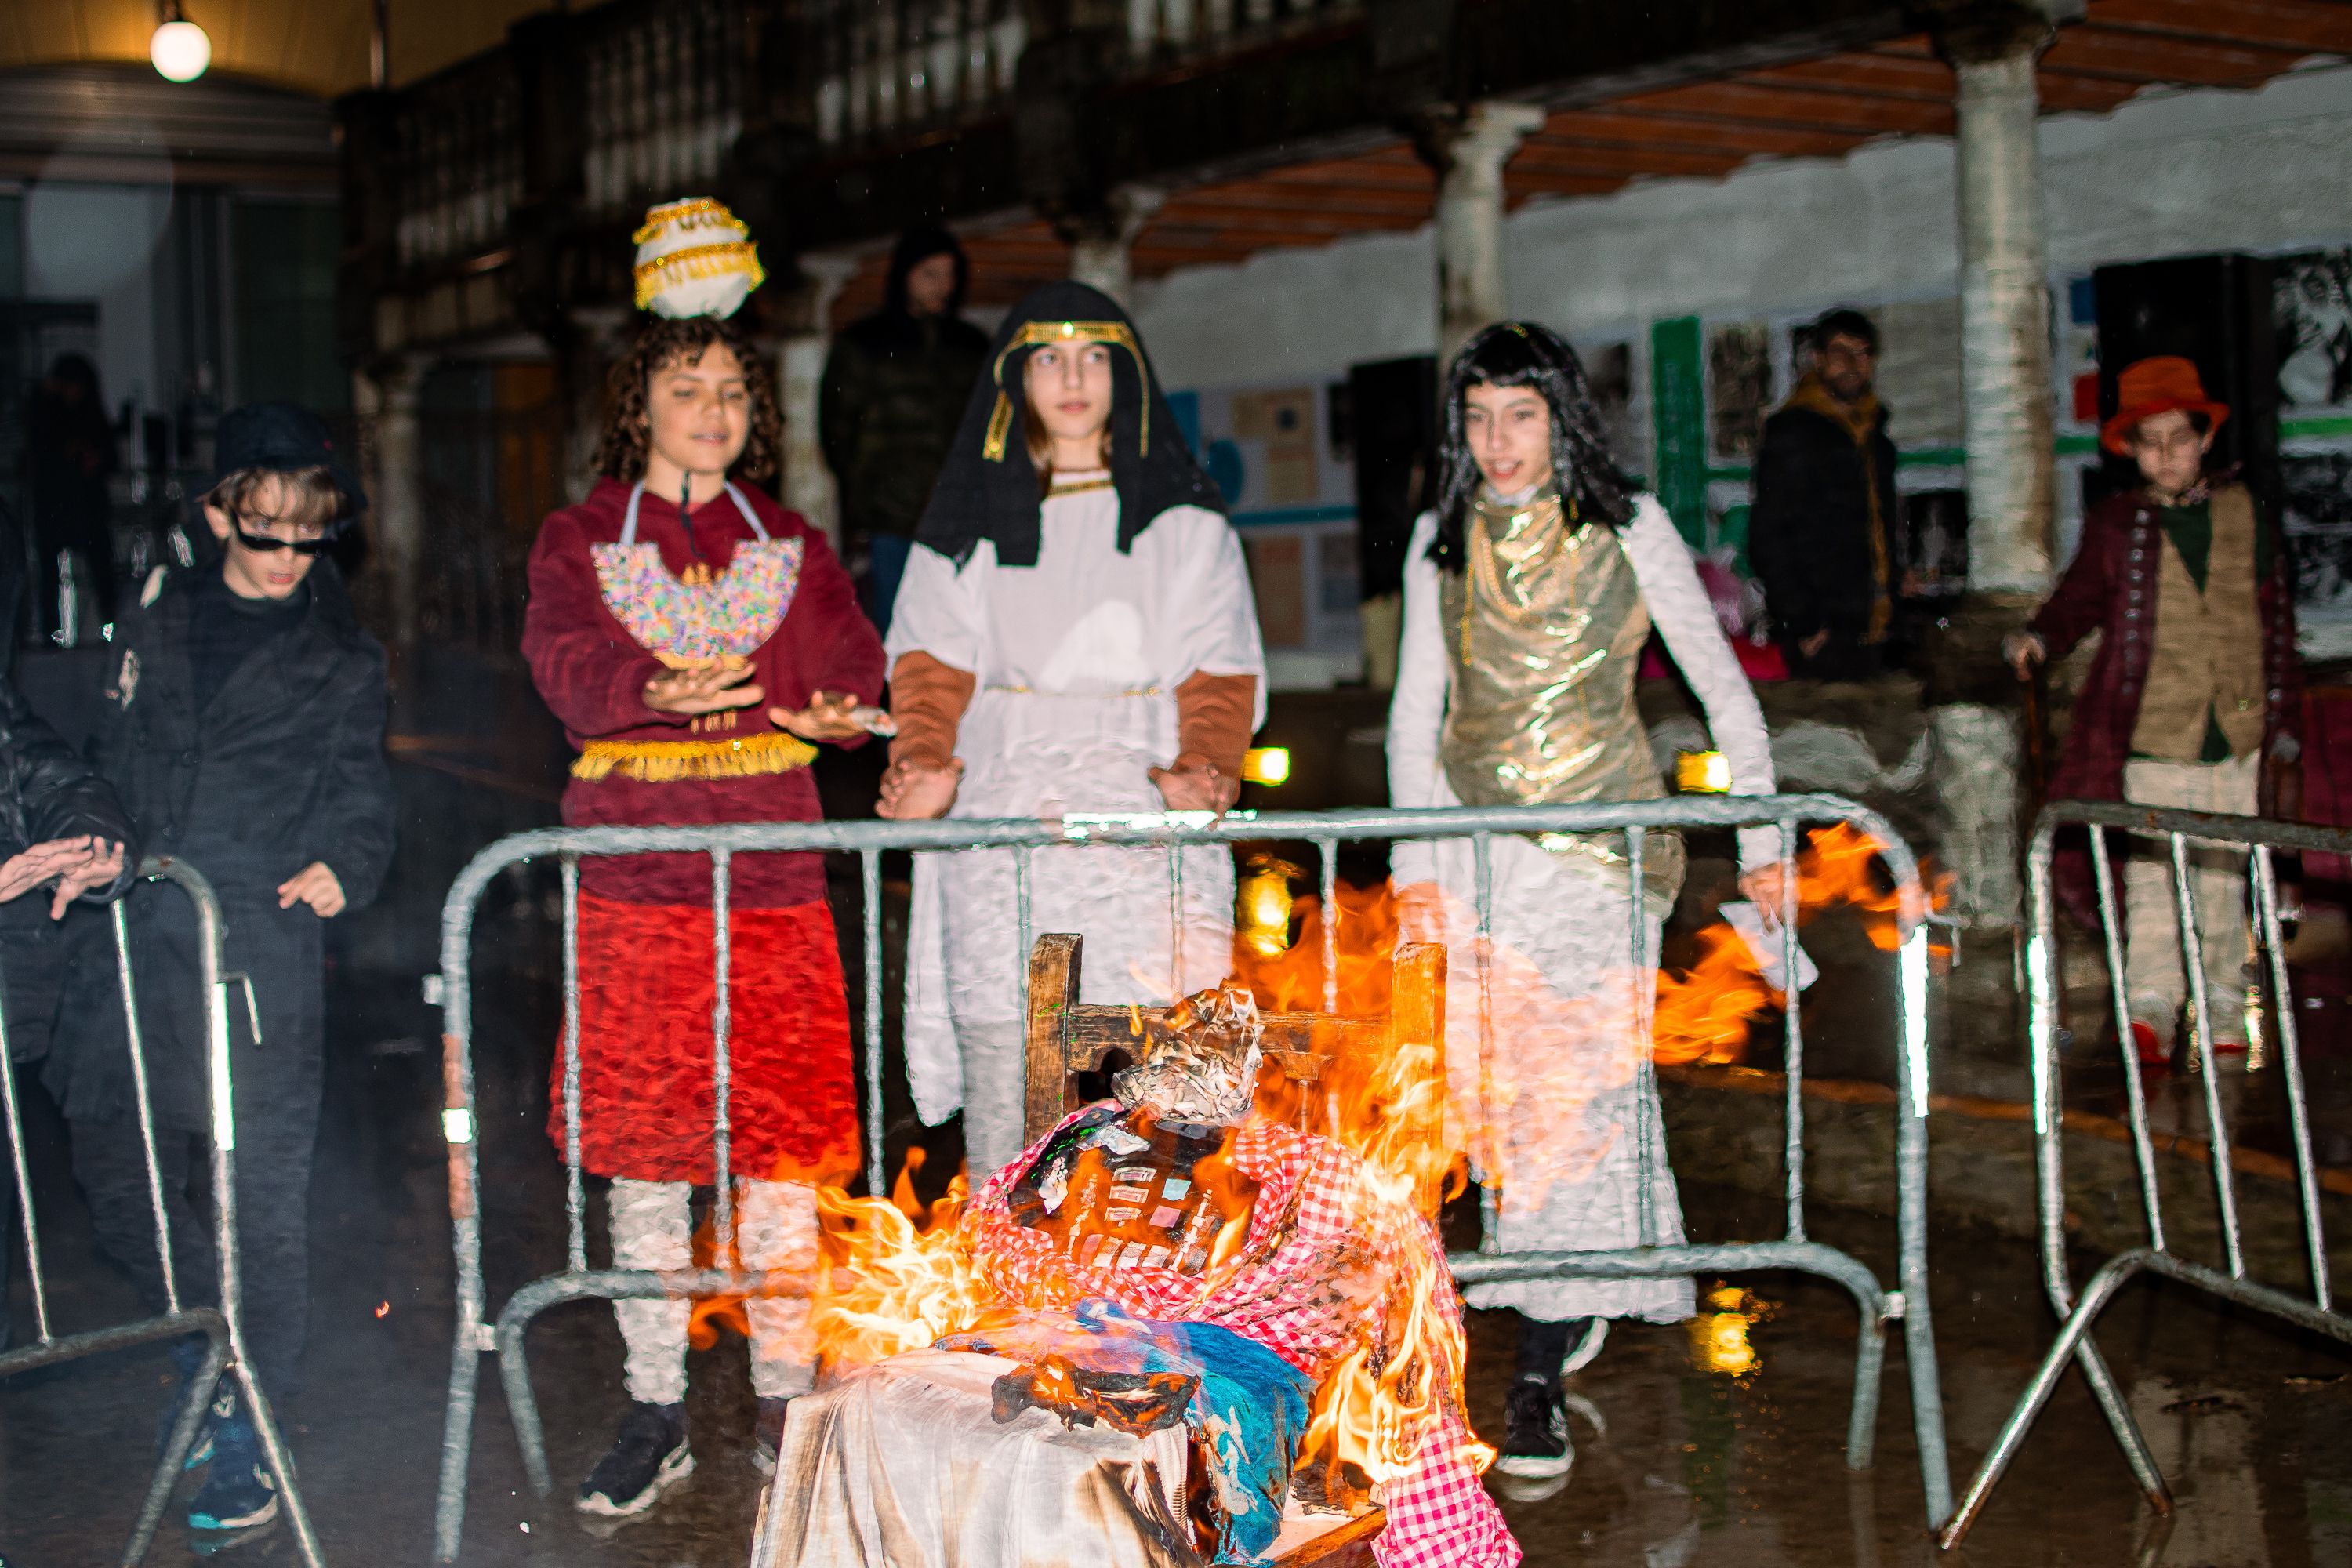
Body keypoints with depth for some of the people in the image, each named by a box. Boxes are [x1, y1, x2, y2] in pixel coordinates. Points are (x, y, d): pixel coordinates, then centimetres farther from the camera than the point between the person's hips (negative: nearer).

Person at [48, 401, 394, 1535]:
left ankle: (246, 1429, 9)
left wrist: (342, 861, -15)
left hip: (262, 942, -3)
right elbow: (114, 761, 20)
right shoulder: (157, 617, 14)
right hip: (136, 936, 4)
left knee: (262, 1188, -3)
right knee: (112, 1169, 8)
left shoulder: (340, 656, 7)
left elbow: (361, 792, 5)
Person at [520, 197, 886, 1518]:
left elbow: (853, 664, -2)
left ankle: (788, 1406, 14)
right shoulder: (582, 540, 9)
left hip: (774, 864, 1)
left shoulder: (794, 545, 14)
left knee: (780, 1144, 1)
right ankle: (657, 1417, 14)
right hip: (635, 872, -1)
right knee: (644, 1152, 3)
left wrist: (720, 686, -24)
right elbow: (567, 665, -9)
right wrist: (662, 691, -31)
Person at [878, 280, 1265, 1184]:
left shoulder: (1180, 514, 15)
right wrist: (924, 761, -11)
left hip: (1140, 799, 0)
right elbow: (932, 657, 9)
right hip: (1004, 797, 1)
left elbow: (1220, 667, 9)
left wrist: (1203, 768, -11)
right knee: (1002, 1046, -8)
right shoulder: (972, 515, 17)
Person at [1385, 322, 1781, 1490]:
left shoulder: (1628, 528, 0)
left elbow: (1723, 688, 3)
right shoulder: (1440, 541, 10)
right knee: (1489, 1086, 1)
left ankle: (1537, 1388, -7)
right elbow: (1416, 705, 9)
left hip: (1599, 837, -3)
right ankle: (1579, 1289, 26)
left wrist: (1761, 836, -2)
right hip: (1474, 840, 4)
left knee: (1572, 1086, -9)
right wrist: (1414, 857, -1)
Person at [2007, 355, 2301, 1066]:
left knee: (2224, 878, 9)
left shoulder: (2246, 515, 8)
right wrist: (2041, 637, -17)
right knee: (2150, 876, -10)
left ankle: (2223, 1011, 19)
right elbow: (2080, 600, 6)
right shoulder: (2115, 523, 4)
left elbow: (2277, 627, 12)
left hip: (2236, 739, 2)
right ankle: (2150, 1006, -10)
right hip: (2152, 737, -2)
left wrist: (2286, 727, 11)